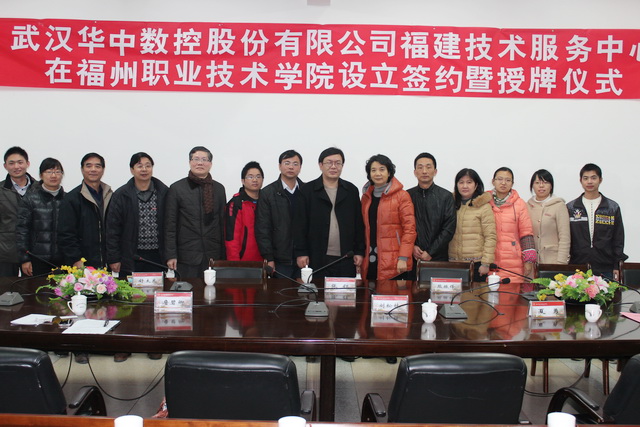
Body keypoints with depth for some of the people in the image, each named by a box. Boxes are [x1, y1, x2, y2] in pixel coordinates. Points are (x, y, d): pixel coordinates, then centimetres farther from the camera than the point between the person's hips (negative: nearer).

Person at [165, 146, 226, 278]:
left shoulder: (219, 188, 11)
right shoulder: (176, 188, 3)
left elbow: (223, 223, 11)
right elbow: (170, 225, 1)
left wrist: (224, 255, 8)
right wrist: (170, 255, -5)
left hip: (213, 257, 2)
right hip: (186, 256, -2)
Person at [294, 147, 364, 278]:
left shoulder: (351, 190, 10)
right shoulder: (307, 191, 3)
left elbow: (358, 224, 10)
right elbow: (300, 224, 1)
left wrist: (359, 252, 5)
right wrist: (301, 252, -4)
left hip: (346, 259, 2)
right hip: (316, 258, -2)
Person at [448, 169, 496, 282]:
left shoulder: (484, 207, -2)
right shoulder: (452, 204, 9)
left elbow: (490, 237, -6)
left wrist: (486, 263, -10)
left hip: (476, 263, -3)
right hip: (453, 262, 3)